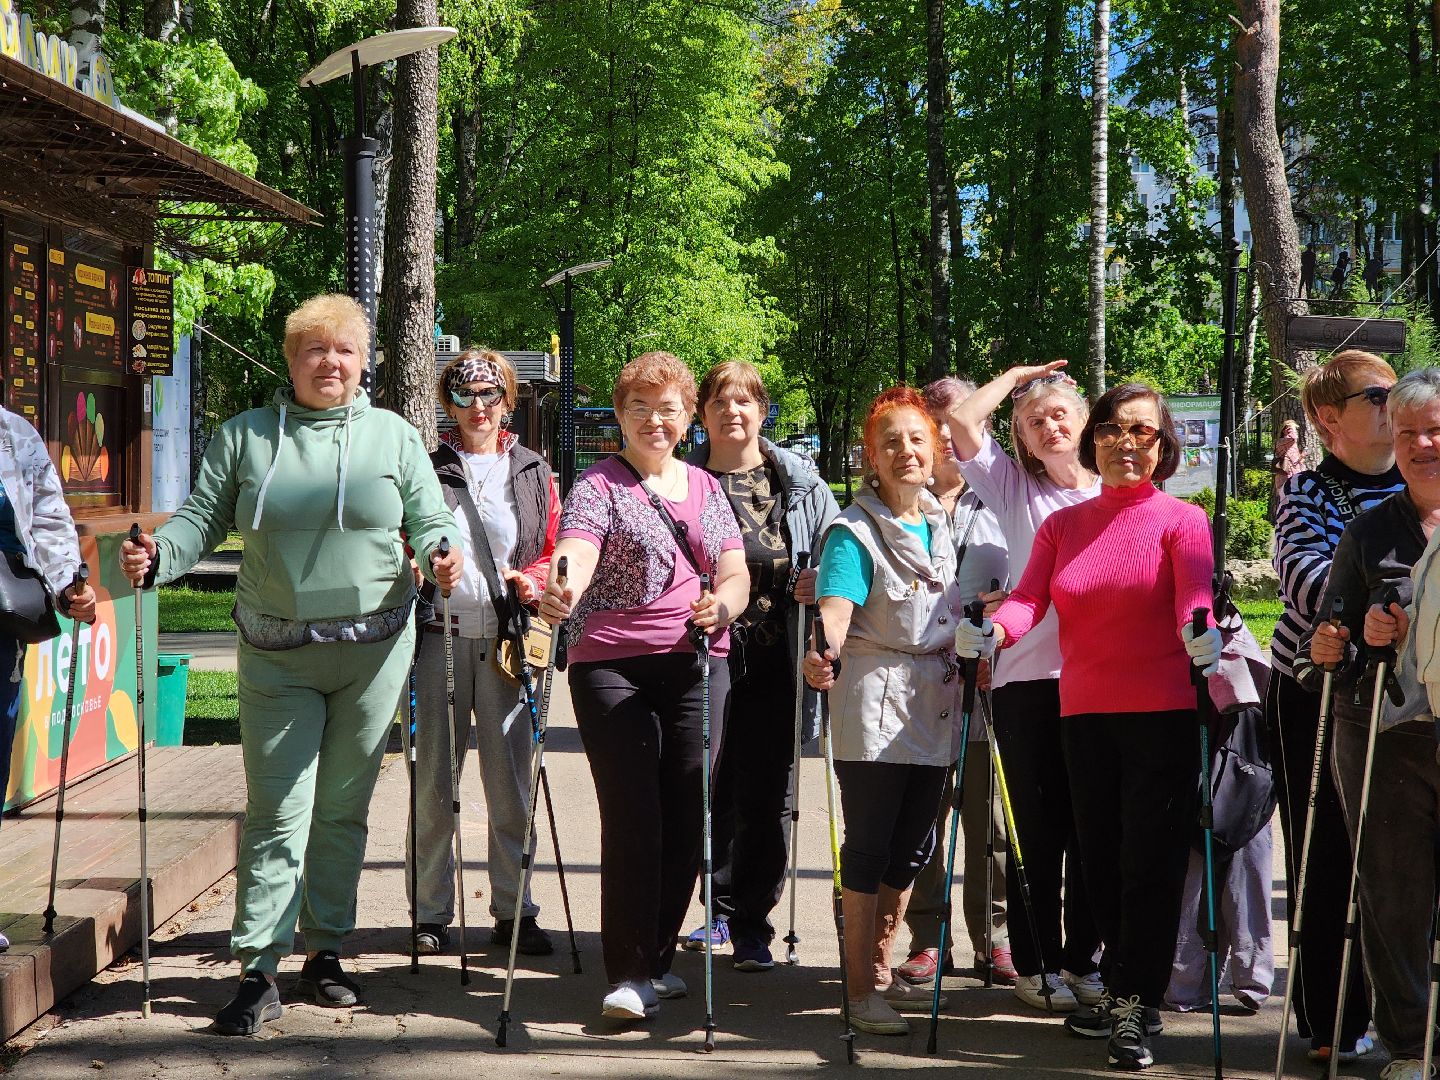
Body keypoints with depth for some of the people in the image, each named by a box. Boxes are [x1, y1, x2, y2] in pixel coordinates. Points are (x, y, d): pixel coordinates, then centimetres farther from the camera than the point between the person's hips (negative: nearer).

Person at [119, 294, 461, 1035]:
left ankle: (325, 952, 19)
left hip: (373, 649, 1)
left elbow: (429, 519, 4)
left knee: (343, 807, 8)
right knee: (277, 811, -5)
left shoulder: (394, 437, 7)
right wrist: (157, 555, -17)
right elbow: (204, 517, 2)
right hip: (277, 656, -1)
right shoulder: (244, 437, 6)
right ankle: (258, 973, -4)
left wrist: (440, 554, -18)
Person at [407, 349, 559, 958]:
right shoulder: (428, 470, 9)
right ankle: (432, 914, 12)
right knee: (435, 783, 2)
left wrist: (532, 579, -6)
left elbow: (554, 553, 14)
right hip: (441, 638, -1)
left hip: (507, 641, 1)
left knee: (511, 784, 3)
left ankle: (513, 912, 12)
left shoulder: (533, 474, 12)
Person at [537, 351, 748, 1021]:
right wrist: (560, 592, -43)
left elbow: (735, 574, 11)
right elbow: (576, 553, -20)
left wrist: (722, 604, -13)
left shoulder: (705, 488, 16)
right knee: (633, 820, -9)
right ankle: (628, 974, -3)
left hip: (696, 667, 5)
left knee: (687, 820, 5)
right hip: (613, 667, -5)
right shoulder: (599, 486, -1)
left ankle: (657, 958, 20)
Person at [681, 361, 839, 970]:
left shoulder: (801, 484, 7)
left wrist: (822, 584, -8)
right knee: (711, 789, 4)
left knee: (767, 797, 1)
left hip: (776, 662, 0)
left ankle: (750, 925, 12)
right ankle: (723, 912, 22)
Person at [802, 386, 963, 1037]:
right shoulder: (855, 532, -11)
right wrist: (823, 654, -45)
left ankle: (881, 972, 26)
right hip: (874, 704, -7)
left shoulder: (940, 524, 11)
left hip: (934, 707, 7)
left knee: (911, 848, 13)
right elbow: (835, 607, -26)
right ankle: (861, 992, 3)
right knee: (869, 848, -4)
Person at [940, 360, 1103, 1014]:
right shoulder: (1013, 486, 9)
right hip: (1029, 678, -2)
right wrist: (1017, 375, 10)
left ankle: (1082, 958, 17)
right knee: (1037, 826, 1)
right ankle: (1036, 964, 9)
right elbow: (961, 421, -3)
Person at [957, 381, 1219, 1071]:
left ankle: (1137, 1005, 7)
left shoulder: (1180, 520, 0)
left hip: (1163, 713, -4)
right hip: (1084, 715, 5)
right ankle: (1124, 991, 28)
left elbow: (1194, 593, -17)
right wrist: (991, 634, -22)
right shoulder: (1063, 526, 13)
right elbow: (1029, 598, -1)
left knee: (1150, 859, -3)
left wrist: (1200, 633, -39)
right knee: (1099, 858, 12)